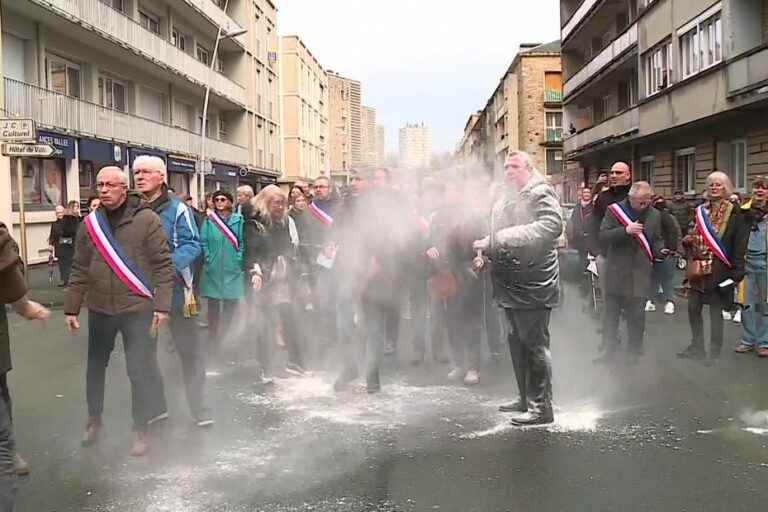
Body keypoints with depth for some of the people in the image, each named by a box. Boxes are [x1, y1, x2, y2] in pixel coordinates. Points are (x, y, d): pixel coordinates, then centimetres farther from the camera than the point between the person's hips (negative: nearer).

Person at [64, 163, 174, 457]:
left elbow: (163, 265, -8)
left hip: (137, 310, -4)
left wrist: (161, 304, -14)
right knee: (95, 367, 18)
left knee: (140, 371, 2)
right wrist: (71, 307, 8)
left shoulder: (147, 220, -8)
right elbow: (80, 270, 10)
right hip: (99, 310, 4)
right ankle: (94, 419, 39)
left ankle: (142, 429, 19)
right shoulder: (90, 223, 5)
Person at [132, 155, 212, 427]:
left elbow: (192, 245, -13)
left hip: (173, 290, -5)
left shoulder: (176, 208, -7)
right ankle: (153, 407, 31)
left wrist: (170, 266, -28)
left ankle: (200, 411, 13)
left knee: (189, 350, 2)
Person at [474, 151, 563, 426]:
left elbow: (551, 225, -25)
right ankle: (525, 398, 28)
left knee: (534, 344, -6)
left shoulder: (541, 193, -9)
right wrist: (484, 250, 12)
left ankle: (543, 407, 2)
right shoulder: (503, 202, 21)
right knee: (516, 342, 16)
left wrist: (506, 237, -25)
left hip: (533, 285, -10)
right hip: (511, 286, 10)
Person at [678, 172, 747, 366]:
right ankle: (697, 347, 24)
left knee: (716, 310, 1)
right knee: (693, 307, 8)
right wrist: (688, 240, 3)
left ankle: (714, 353, 12)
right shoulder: (701, 210, 12)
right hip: (699, 268, 6)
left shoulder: (734, 213, -5)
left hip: (719, 269, -6)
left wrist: (737, 270, -17)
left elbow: (740, 244, -10)